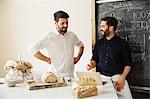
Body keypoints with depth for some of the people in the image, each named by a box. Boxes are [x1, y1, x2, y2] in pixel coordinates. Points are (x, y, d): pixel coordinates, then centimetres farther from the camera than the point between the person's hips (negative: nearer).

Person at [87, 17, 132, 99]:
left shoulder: (123, 43, 0)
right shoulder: (99, 43, 11)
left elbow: (128, 64, -1)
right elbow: (95, 59, 20)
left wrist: (122, 78, -12)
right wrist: (92, 64, -2)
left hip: (117, 77, -2)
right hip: (101, 76, 3)